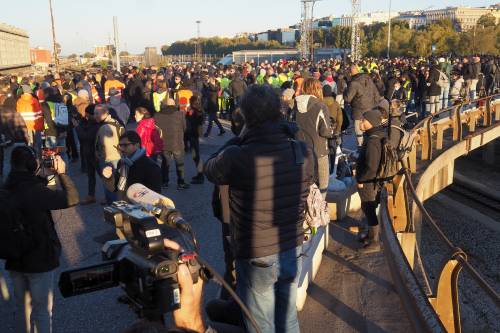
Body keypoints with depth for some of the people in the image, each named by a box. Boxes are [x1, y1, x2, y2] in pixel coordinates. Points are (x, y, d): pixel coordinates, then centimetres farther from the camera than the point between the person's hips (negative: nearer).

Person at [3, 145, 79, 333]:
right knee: (42, 310, 8)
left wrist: (45, 175, 7)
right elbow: (72, 198, -22)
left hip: (14, 258, 7)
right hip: (39, 259, -7)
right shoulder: (34, 191, -26)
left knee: (22, 306, 22)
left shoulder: (7, 189, -3)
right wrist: (61, 173, -13)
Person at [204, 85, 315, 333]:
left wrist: (238, 139, 5)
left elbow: (210, 169, -2)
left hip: (256, 257, -4)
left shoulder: (236, 157, -23)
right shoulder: (303, 152, -10)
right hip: (293, 251, 4)